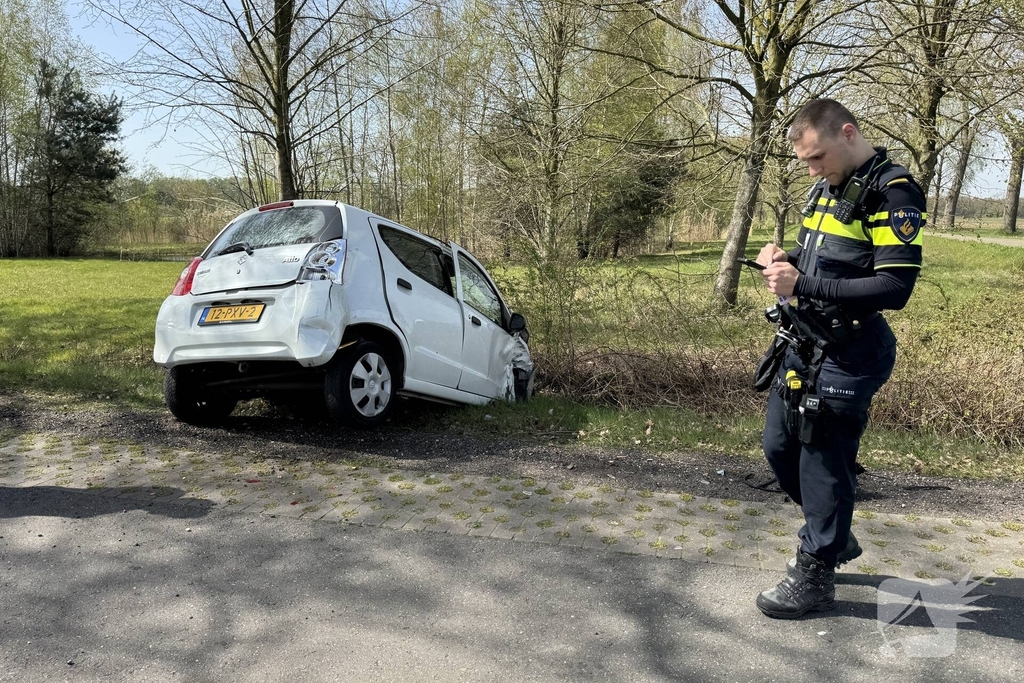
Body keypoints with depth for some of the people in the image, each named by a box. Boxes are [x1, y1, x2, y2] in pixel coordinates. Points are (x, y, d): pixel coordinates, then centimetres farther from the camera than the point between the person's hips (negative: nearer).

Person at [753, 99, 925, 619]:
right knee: (779, 448, 15)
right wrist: (784, 259, 0)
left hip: (847, 355, -9)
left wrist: (802, 285, -26)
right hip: (803, 343, 9)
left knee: (823, 461, 0)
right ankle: (834, 535, 37)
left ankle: (814, 575, 18)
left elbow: (895, 287, -22)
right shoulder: (828, 188, 12)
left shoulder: (894, 194, -14)